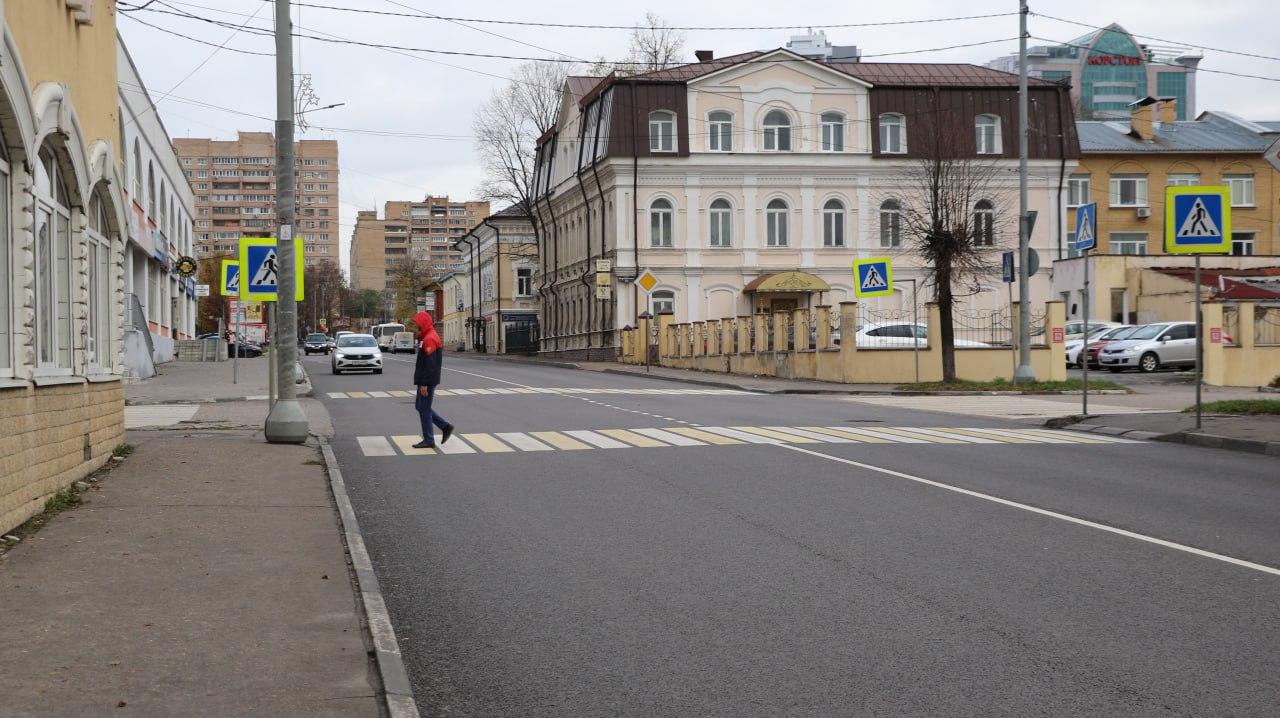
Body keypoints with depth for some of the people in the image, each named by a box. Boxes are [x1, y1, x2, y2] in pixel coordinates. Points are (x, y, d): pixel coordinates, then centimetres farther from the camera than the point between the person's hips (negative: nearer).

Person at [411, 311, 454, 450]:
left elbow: (429, 364, -23)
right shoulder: (428, 338, 16)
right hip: (425, 381, 10)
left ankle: (428, 440, 2)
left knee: (424, 408, -4)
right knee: (420, 406, 15)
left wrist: (425, 384, -23)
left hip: (427, 381, -10)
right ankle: (445, 427, 16)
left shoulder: (429, 339, -18)